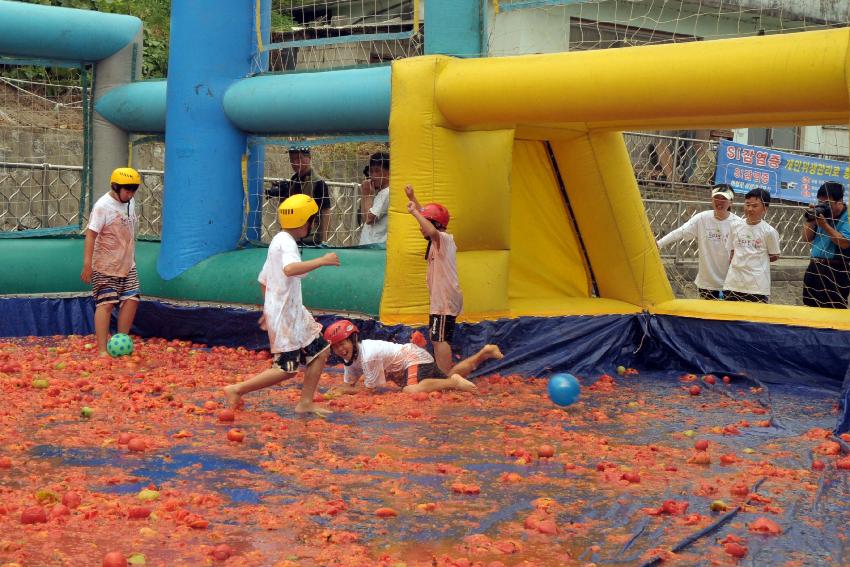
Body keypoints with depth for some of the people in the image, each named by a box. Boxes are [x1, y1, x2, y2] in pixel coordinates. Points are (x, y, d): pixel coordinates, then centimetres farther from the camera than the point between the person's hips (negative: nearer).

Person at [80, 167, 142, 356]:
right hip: (105, 267, -7)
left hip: (127, 266, 7)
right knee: (106, 304, -7)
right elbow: (91, 234, -20)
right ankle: (102, 350, -4)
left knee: (131, 300, 2)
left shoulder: (130, 203, 8)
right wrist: (87, 264, -25)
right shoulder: (103, 206, -16)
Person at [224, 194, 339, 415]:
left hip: (294, 312, 11)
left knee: (320, 351, 12)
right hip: (284, 315, -11)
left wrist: (268, 310, 28)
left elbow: (263, 280, 22)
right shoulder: (287, 243, -15)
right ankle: (237, 390, 0)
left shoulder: (279, 240, 16)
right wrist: (321, 261, -35)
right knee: (287, 368, -7)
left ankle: (305, 403, 14)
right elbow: (290, 269, -38)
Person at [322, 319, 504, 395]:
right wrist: (336, 390, -19)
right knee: (447, 377, 25)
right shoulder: (351, 355, -4)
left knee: (411, 390, -38)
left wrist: (344, 390, -21)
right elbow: (349, 384, 1)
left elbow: (369, 389, -25)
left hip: (415, 358, -10)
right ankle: (483, 353, 35)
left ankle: (453, 382, -22)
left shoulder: (368, 355, -30)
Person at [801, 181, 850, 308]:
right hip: (814, 268, 7)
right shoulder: (821, 214, 12)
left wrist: (825, 225, -20)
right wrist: (811, 221, -2)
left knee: (834, 310, -7)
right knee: (811, 306, 12)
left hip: (836, 271, -7)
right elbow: (806, 238, 14)